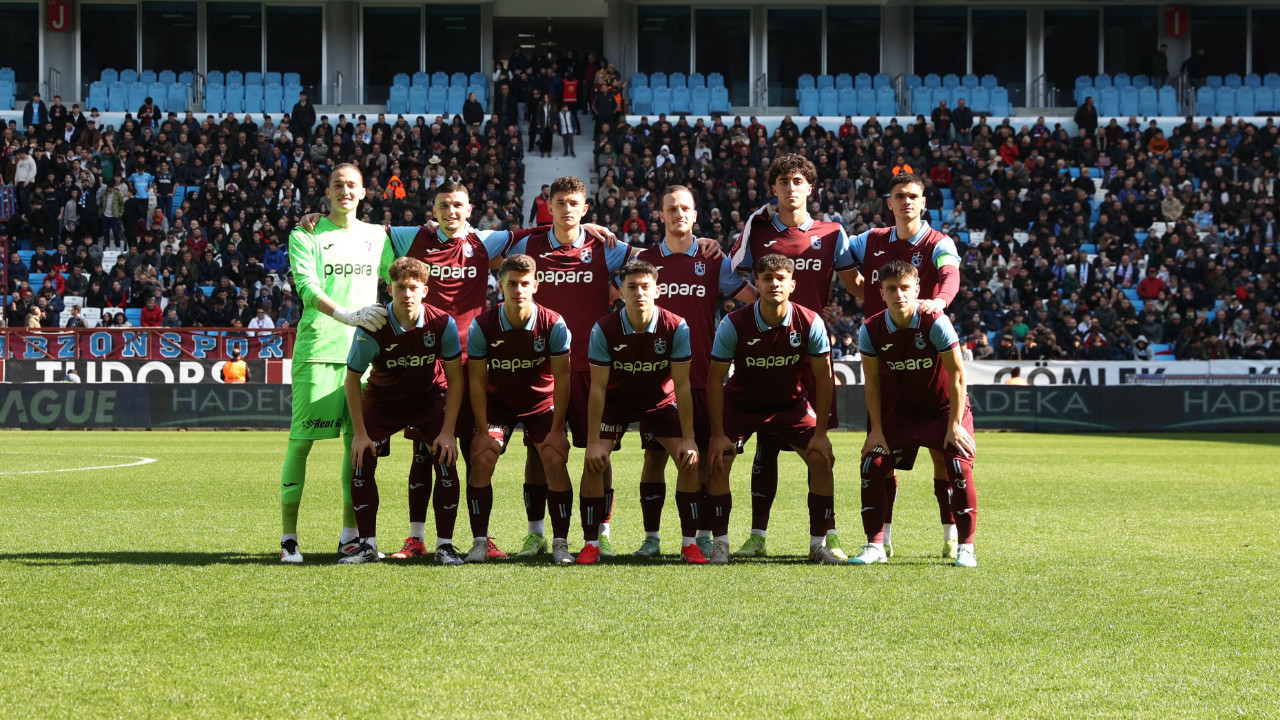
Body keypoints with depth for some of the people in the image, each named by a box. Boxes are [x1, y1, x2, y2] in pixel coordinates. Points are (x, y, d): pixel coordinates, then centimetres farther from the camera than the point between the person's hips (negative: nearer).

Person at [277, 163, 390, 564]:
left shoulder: (376, 236, 16)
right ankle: (288, 535, -1)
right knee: (302, 439, -5)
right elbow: (307, 287, -11)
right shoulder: (307, 236, 3)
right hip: (318, 348, -4)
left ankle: (350, 535, 10)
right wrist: (347, 315, -24)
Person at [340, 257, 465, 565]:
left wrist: (447, 431, -17)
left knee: (446, 459, -19)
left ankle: (445, 545, -7)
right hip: (382, 399, 0)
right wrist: (360, 433, -15)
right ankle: (367, 545, -4)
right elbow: (351, 380, -12)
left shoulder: (442, 324, -23)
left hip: (430, 397, 0)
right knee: (362, 460, -17)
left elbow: (455, 378, -12)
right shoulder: (372, 330, -25)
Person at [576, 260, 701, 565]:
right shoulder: (604, 330, -23)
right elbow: (598, 387, -18)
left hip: (661, 402, 1)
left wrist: (689, 439, -20)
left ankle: (689, 543, -2)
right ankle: (591, 544, -5)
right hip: (616, 401, -1)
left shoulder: (676, 327, -22)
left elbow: (682, 385, -18)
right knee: (593, 463, -17)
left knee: (690, 461, -14)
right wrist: (593, 442, -21)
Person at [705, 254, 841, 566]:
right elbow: (715, 378, -15)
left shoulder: (810, 323, -20)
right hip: (740, 403, -1)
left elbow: (823, 376, -10)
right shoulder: (734, 324, -23)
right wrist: (718, 433, -19)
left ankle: (818, 544, -1)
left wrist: (820, 432, -13)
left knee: (822, 459, -14)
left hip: (792, 404, 1)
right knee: (717, 460, -19)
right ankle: (720, 543, -7)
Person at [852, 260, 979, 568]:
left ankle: (966, 548, -8)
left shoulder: (935, 323, -24)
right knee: (872, 464, -12)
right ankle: (875, 546, -1)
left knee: (960, 467, -22)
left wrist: (955, 425, -18)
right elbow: (872, 382, -1)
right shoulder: (871, 329, -13)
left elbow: (957, 375, -18)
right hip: (904, 409, 4)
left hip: (945, 407, -3)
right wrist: (877, 430, -4)